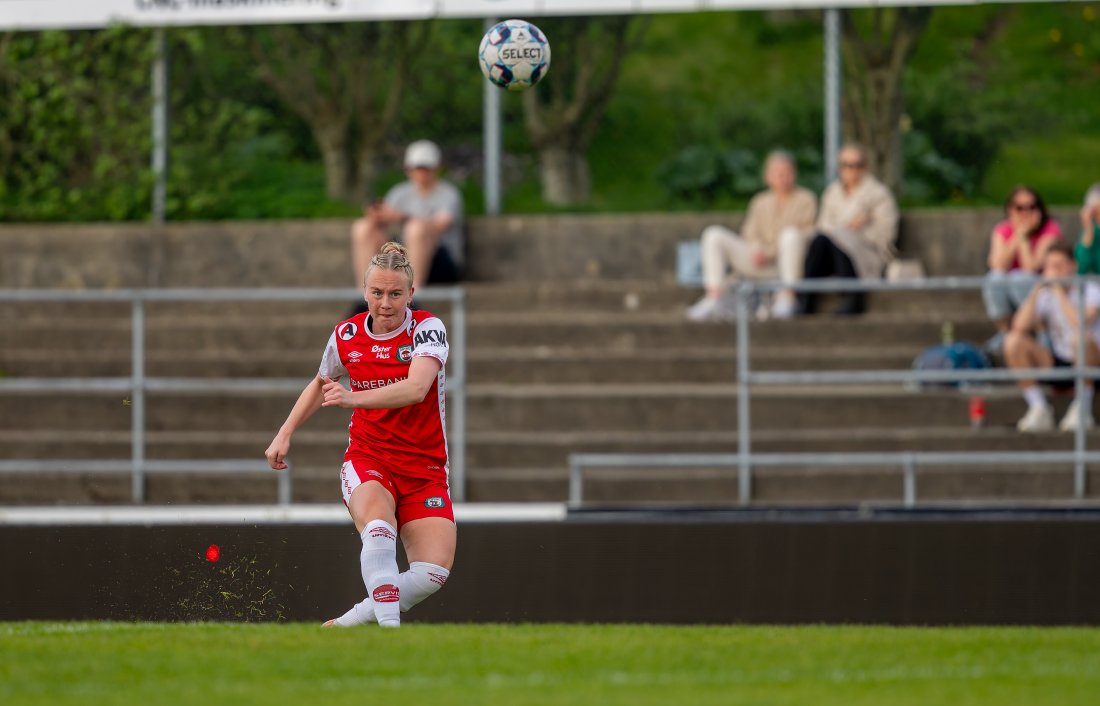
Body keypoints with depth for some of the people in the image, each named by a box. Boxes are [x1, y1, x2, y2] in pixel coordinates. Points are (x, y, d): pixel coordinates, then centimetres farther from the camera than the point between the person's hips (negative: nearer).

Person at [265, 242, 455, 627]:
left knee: (434, 571, -17)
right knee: (379, 527, -34)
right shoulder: (346, 336, 1)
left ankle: (355, 619, 0)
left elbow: (416, 389, -31)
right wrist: (285, 433, 16)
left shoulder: (427, 329, -12)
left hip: (424, 468, -1)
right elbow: (321, 384, 23)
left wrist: (355, 398, -43)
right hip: (367, 460, 1)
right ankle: (389, 626, -39)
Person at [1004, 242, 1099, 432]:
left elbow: (1080, 323, -28)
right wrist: (1035, 291, -17)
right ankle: (1040, 410, -15)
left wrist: (1060, 292, -22)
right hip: (1057, 363, 4)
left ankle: (1083, 409, -21)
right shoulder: (1044, 295, 4)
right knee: (1013, 341, -17)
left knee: (1082, 337, -38)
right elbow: (1019, 327, -12)